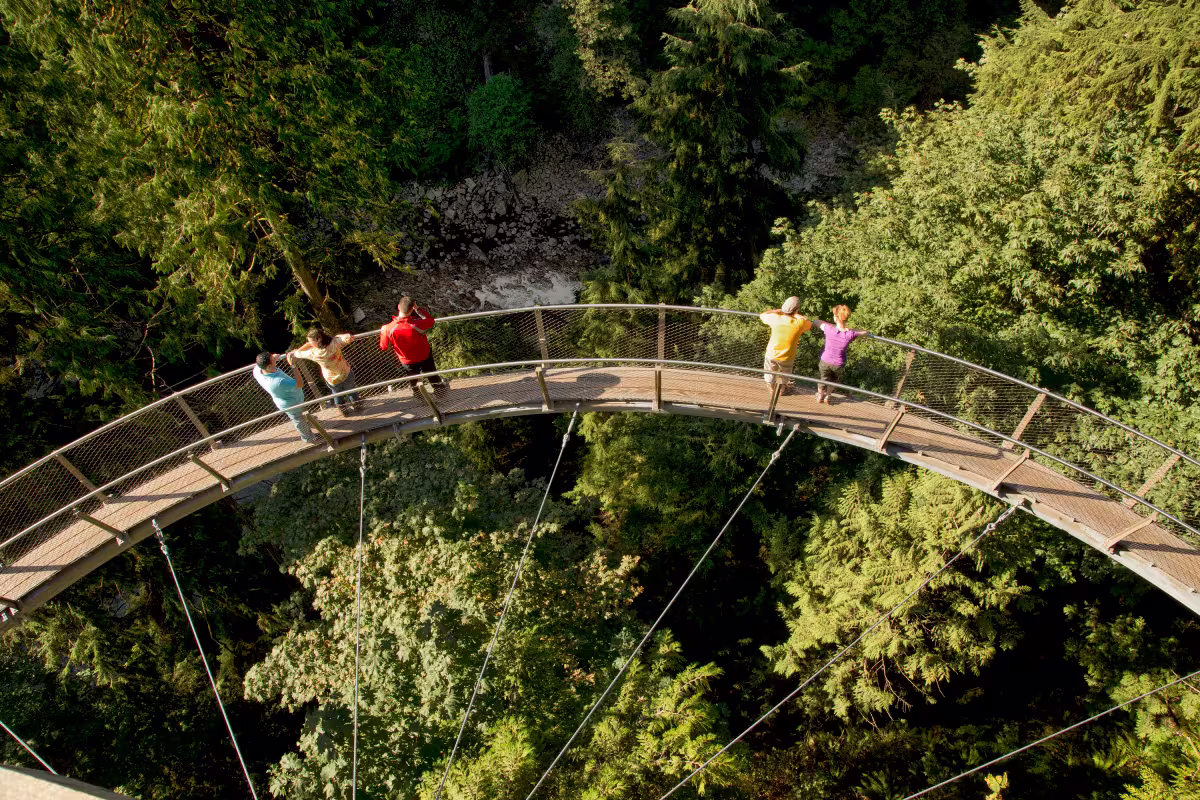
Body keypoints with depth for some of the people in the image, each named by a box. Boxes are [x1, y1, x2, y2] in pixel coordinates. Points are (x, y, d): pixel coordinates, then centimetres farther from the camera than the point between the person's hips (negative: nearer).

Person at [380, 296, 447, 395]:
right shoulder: (417, 325, -38)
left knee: (413, 382, 30)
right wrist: (417, 308, -10)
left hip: (407, 362, 1)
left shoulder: (389, 329, -32)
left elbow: (383, 347, -12)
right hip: (425, 357, -1)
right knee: (434, 378, 27)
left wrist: (382, 332, 5)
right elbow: (431, 320, -13)